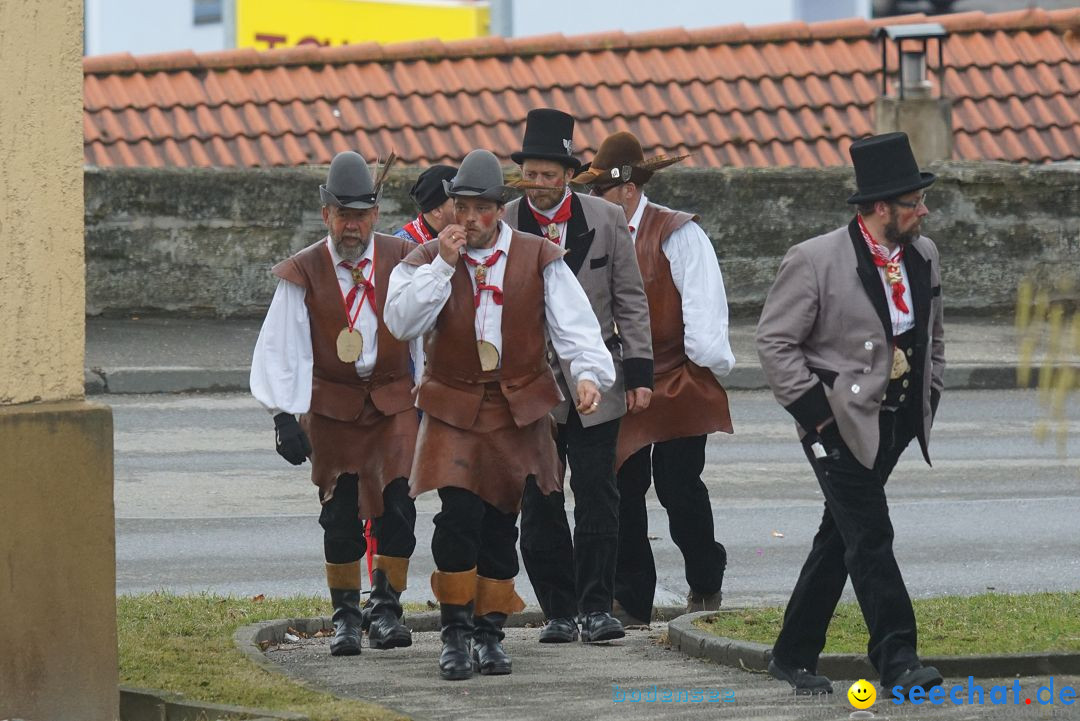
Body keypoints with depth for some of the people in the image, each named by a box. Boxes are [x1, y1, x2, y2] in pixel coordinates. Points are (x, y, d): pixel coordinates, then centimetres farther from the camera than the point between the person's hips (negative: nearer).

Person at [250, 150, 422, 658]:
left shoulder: (402, 261, -2)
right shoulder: (304, 274, -5)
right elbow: (281, 349, -8)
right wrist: (284, 416, -16)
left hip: (395, 401, 0)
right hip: (332, 405, 0)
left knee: (396, 502, -11)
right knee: (340, 512, -1)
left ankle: (386, 608, 2)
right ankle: (345, 616, 11)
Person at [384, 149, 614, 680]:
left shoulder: (539, 260, 2)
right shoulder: (426, 261, 3)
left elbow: (573, 323, -5)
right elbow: (402, 323, -12)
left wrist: (589, 372, -22)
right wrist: (444, 265, -16)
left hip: (518, 411, 1)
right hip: (453, 410, -1)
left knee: (501, 524, 6)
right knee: (458, 515, -16)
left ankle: (491, 633, 18)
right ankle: (456, 632, -4)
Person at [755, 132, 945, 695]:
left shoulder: (923, 256, 7)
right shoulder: (814, 261, -14)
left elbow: (932, 335, 22)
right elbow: (774, 340, -11)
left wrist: (928, 398, 12)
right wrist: (815, 411, -14)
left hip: (895, 423, 7)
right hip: (840, 420, -7)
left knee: (840, 539, 12)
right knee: (870, 537, -12)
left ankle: (794, 655, 20)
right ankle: (896, 658, -11)